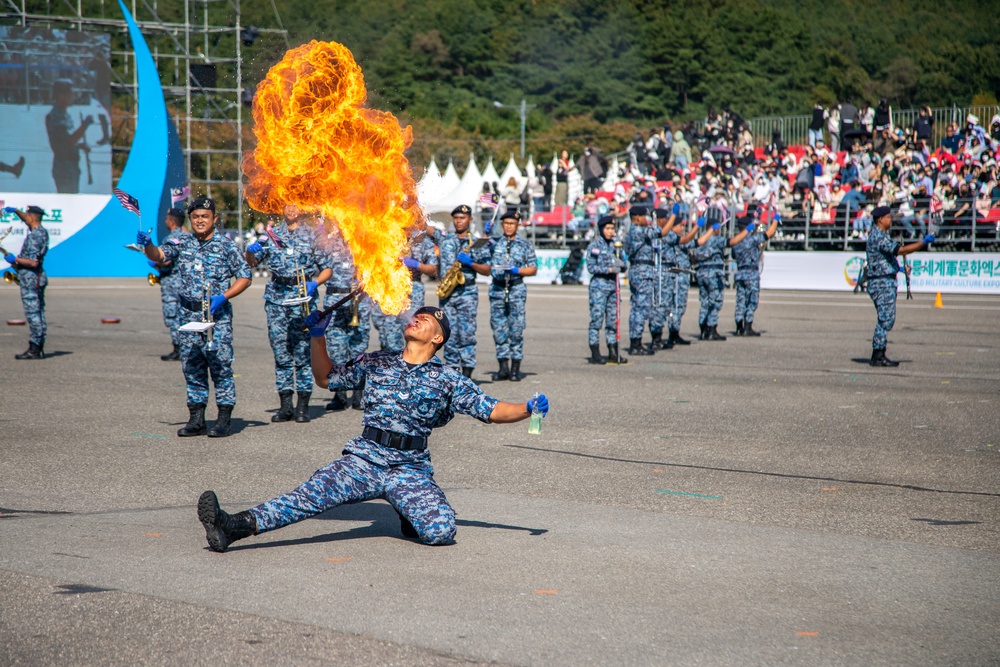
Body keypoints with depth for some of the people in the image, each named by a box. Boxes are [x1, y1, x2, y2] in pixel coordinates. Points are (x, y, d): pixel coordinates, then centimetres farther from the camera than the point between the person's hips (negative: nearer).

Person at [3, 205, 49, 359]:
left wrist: (15, 259, -14)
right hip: (38, 278, 10)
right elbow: (28, 220, 31)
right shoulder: (42, 231, 10)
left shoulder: (33, 237, -18)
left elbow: (34, 262, -24)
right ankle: (40, 349, 11)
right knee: (39, 313, 9)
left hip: (30, 279, -10)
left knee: (32, 313, -8)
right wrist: (16, 211, 22)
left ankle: (34, 349, -8)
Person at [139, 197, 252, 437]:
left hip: (217, 315, -4)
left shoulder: (226, 245, -1)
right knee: (192, 367, 7)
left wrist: (224, 296, -15)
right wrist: (147, 245, -26)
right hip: (189, 314, 4)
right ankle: (196, 419, 13)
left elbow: (244, 277, -2)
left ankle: (225, 419, 2)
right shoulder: (181, 244, 9)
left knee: (221, 364, -4)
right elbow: (159, 255, -4)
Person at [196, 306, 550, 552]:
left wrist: (529, 408, -8)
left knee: (441, 531, -24)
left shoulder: (447, 380, 8)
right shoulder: (376, 364, 16)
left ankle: (411, 513, 11)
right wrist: (317, 337, 11)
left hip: (411, 469, -1)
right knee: (311, 494, -25)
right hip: (363, 459, 1)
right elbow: (326, 378, 23)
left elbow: (492, 411, 8)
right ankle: (233, 527, -42)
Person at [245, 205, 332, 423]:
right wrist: (250, 252, -12)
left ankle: (303, 405, 0)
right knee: (280, 351, 3)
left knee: (303, 351, -4)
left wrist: (314, 283, -14)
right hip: (276, 297, 3)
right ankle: (285, 405, 8)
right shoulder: (271, 234, 12)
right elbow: (253, 262, 10)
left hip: (302, 297, -3)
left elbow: (327, 268, 4)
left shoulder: (312, 235, 5)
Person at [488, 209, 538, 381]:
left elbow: (533, 269, 7)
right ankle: (503, 367, 6)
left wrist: (516, 270, -11)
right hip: (497, 289, 2)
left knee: (516, 329, -5)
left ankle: (515, 368, -1)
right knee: (498, 328, 1)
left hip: (517, 290, -2)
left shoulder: (525, 244, 9)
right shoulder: (494, 243, 13)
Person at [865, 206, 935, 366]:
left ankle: (879, 355, 13)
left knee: (887, 319, 11)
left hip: (887, 282, 11)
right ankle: (878, 356, -7)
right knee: (885, 319, -10)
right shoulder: (878, 237, -16)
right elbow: (900, 250, -25)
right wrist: (923, 242, -22)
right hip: (882, 282, -11)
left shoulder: (880, 235, 18)